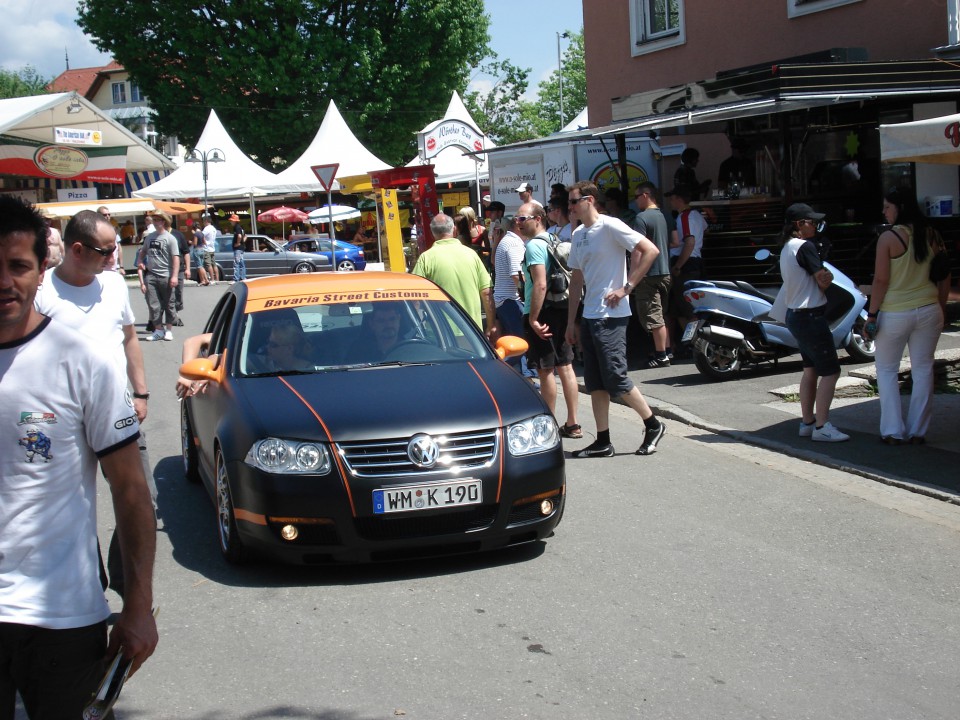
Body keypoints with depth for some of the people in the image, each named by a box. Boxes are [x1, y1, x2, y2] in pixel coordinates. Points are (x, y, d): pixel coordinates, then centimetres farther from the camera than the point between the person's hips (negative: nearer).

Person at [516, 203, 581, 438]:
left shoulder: (534, 245, -14)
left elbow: (540, 285, -23)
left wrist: (533, 319, -21)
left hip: (543, 312, -9)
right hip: (562, 310, 9)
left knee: (545, 370, -3)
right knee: (565, 367, 10)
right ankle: (572, 424, 14)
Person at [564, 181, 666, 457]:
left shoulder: (610, 226, -10)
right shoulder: (578, 234, 14)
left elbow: (650, 251, -16)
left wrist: (626, 287, -18)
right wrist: (572, 320, 16)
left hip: (611, 316, -8)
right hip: (589, 317, 8)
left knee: (615, 377, -8)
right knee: (595, 382, 8)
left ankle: (653, 425, 10)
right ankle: (602, 442, 13)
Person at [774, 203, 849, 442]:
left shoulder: (786, 248, 13)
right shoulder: (805, 246, -17)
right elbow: (824, 280, -19)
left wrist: (822, 277, -2)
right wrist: (827, 275, 3)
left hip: (795, 315, 10)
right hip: (811, 316, -10)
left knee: (810, 369, 17)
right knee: (830, 371, -6)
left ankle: (807, 422, 21)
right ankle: (822, 426, -7)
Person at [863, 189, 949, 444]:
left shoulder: (888, 237, -12)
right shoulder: (931, 236, 3)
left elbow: (881, 280, -14)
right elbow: (945, 278, 7)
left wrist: (872, 315, -8)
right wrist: (940, 309, 17)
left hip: (895, 314, -4)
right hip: (928, 310, 4)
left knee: (887, 370, 10)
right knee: (923, 370, 10)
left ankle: (893, 431, 7)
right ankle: (918, 432, 13)